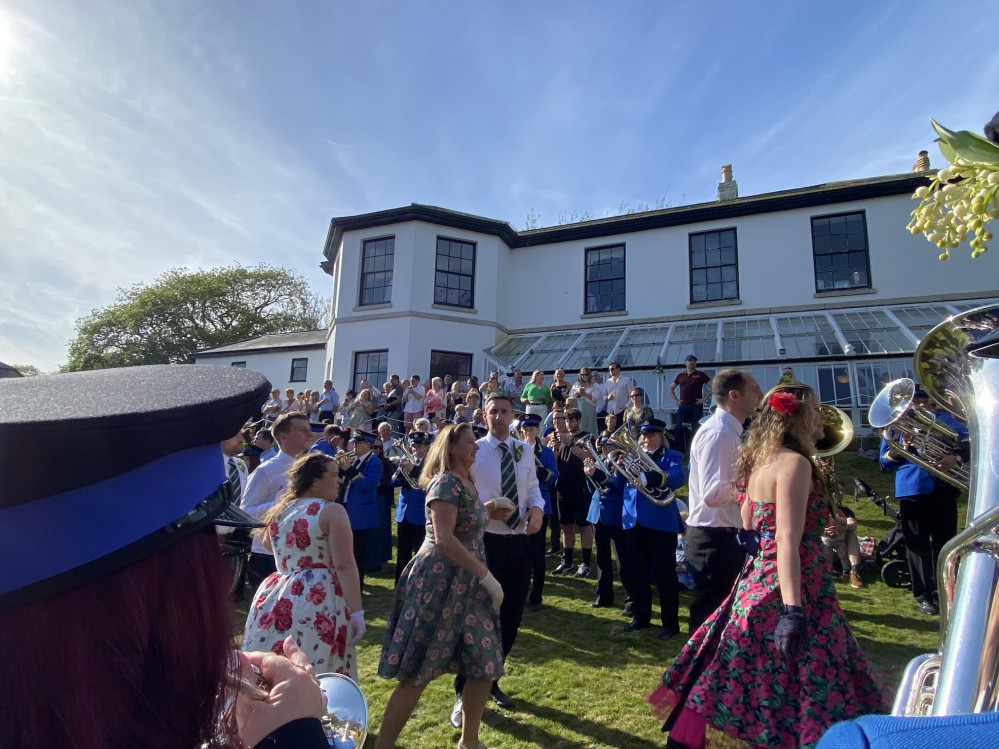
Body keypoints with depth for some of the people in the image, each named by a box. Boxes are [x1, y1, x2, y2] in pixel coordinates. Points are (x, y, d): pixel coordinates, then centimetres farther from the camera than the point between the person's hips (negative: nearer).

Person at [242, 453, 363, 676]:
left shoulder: (279, 510, 8)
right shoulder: (332, 511, -12)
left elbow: (267, 542, 30)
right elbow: (344, 566, -18)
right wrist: (356, 611, -15)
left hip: (276, 600, 7)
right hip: (318, 604, -6)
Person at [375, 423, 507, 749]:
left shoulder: (467, 482, 11)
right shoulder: (445, 482, -16)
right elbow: (444, 539, -24)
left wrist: (485, 511, 10)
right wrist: (486, 576, -22)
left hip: (465, 583, 9)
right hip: (439, 581, -9)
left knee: (484, 667, 13)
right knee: (416, 673, 1)